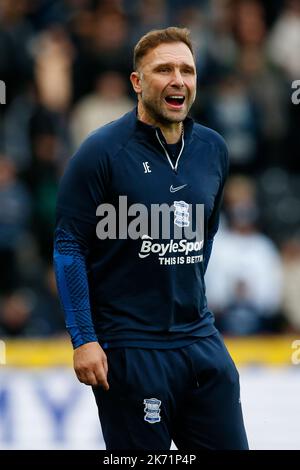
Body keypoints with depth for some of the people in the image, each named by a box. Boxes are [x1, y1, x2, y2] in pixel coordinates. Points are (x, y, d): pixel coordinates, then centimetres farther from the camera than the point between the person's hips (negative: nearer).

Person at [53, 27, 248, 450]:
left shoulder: (213, 149, 7)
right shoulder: (102, 152, -10)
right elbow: (69, 246, -9)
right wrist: (84, 340, -14)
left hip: (201, 340, 6)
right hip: (129, 348, -6)